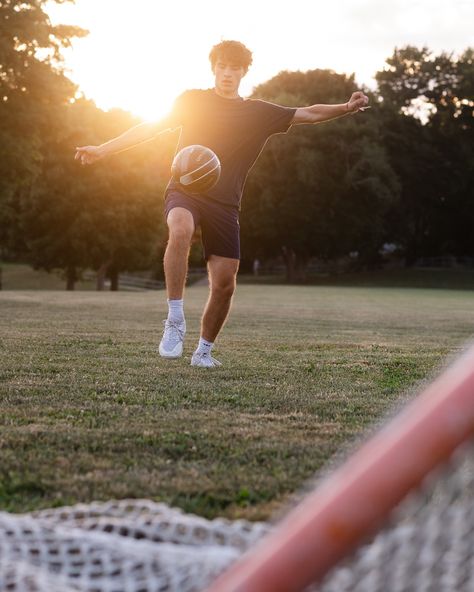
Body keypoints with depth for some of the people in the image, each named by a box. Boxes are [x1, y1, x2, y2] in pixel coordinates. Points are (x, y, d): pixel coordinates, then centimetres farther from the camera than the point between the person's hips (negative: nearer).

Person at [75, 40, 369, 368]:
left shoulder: (259, 112, 10)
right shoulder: (193, 100, 9)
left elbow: (309, 114, 6)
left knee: (225, 283, -3)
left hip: (224, 203, 2)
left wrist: (345, 108, -10)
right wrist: (102, 149, 5)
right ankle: (175, 322, -31)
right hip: (184, 190, -2)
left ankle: (204, 350, 20)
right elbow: (152, 127, 9)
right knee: (180, 230, -37)